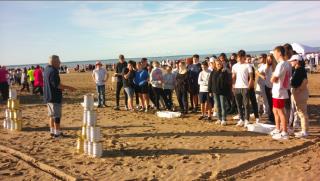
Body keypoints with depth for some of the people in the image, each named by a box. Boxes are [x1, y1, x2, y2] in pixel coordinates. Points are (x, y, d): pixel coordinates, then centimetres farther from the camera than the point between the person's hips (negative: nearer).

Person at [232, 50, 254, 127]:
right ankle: (241, 119, 17)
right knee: (239, 105, 9)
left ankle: (246, 120, 4)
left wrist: (249, 86, -10)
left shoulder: (247, 66, -2)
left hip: (245, 87, -4)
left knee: (246, 104, -2)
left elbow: (251, 77, -2)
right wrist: (233, 85, 0)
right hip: (237, 87, 4)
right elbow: (233, 77, 11)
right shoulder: (235, 66, 9)